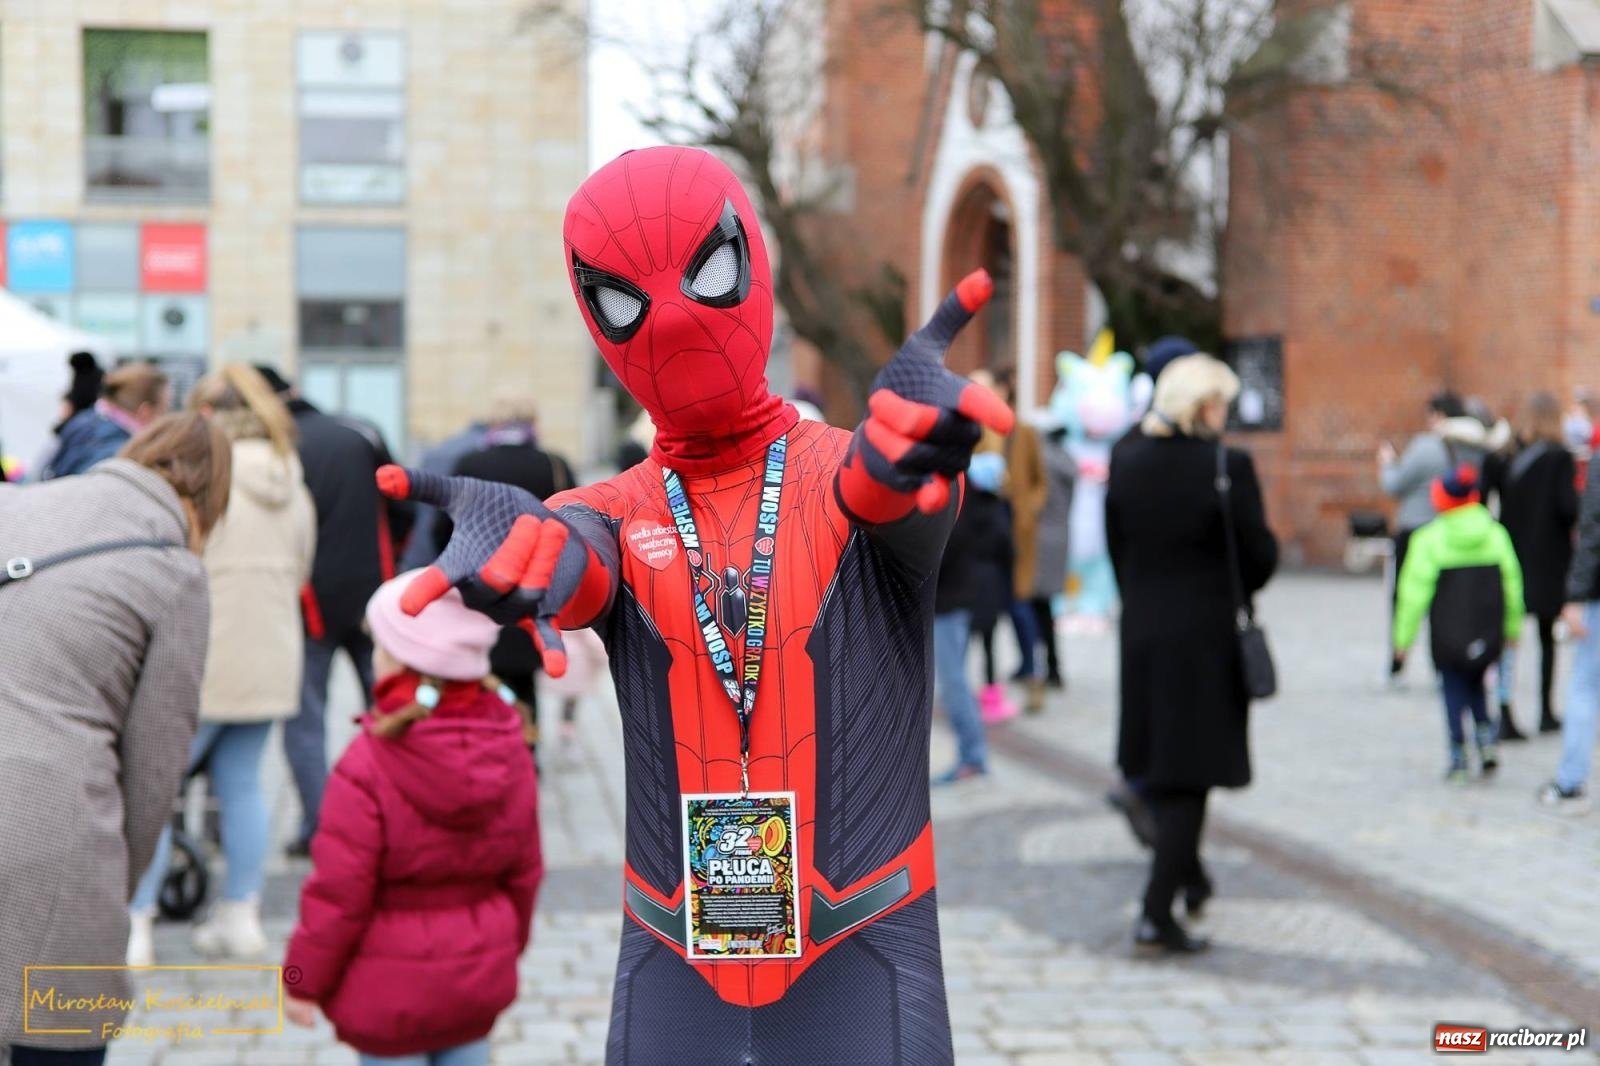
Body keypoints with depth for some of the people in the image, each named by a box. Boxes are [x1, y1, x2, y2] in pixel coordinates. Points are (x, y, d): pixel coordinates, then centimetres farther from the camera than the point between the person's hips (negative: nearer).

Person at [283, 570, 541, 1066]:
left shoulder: (367, 765, -21)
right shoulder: (509, 753, -3)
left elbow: (338, 892, -18)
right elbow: (525, 871, 7)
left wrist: (304, 979, -5)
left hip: (391, 987, -5)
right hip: (480, 974, 5)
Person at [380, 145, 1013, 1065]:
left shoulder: (842, 473, -1)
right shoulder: (615, 513, 4)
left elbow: (885, 489, -25)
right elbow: (577, 563, -19)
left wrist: (907, 439, -50)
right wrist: (521, 544, -44)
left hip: (865, 974, -2)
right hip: (671, 978, 2)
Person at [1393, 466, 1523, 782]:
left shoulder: (1428, 539, -9)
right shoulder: (1496, 534, 1)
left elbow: (1414, 592, -8)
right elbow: (1512, 585, 5)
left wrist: (1404, 636, -1)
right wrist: (1513, 628, 17)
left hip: (1447, 637, -3)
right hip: (1487, 635, 3)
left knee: (1454, 690, 7)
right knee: (1475, 684, 22)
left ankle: (1458, 759, 3)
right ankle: (1486, 738, 3)